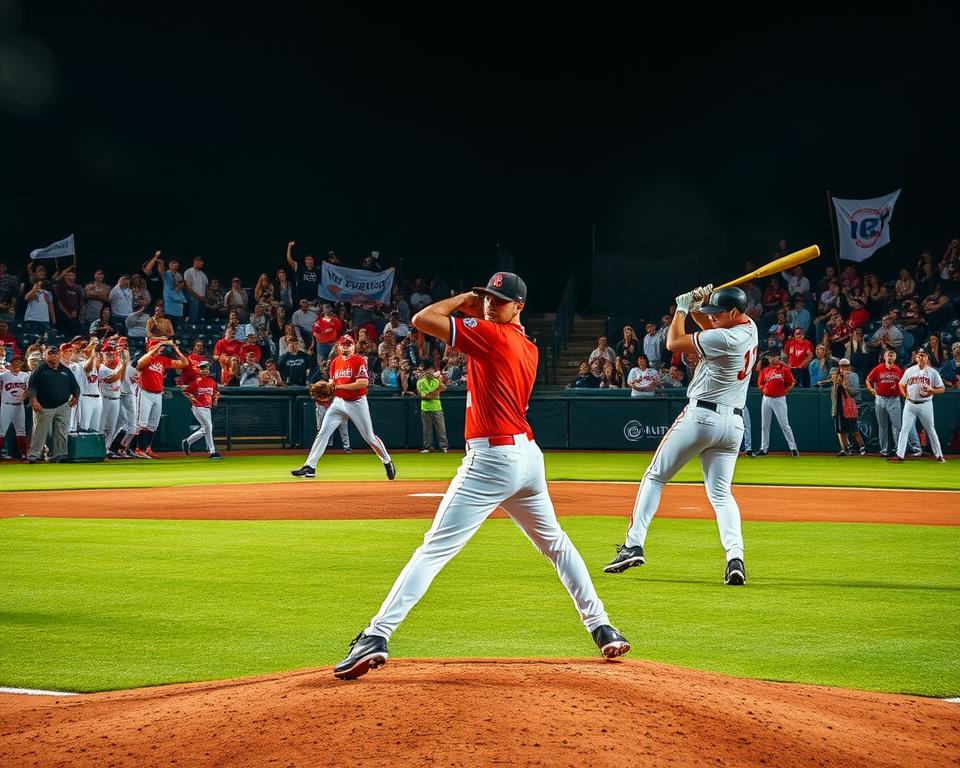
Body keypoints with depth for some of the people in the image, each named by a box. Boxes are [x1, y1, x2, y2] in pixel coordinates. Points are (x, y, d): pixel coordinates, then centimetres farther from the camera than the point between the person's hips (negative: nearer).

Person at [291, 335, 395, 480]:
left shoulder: (359, 361, -10)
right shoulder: (335, 362, 8)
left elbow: (363, 383, -21)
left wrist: (338, 386, -21)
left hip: (357, 403, -4)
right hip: (339, 402, 4)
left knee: (369, 437, 4)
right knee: (322, 433, -7)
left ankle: (387, 461, 25)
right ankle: (309, 467, -9)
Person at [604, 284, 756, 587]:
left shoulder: (723, 338, -19)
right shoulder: (749, 328, 8)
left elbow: (674, 343, -10)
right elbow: (711, 328, 25)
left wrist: (682, 309, 3)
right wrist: (696, 307, 7)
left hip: (701, 416, -8)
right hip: (733, 423, 8)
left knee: (655, 477, 5)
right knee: (720, 492, 7)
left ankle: (634, 544, -1)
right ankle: (735, 557, -14)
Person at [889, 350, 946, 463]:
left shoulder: (933, 372, 1)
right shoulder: (910, 370, 7)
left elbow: (942, 389, 1)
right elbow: (902, 384, 18)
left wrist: (932, 390, -18)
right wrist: (905, 394, 0)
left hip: (925, 405, -1)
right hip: (910, 404, 1)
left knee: (931, 430, 6)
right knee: (904, 429, -6)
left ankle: (939, 455, 15)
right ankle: (899, 455, -8)